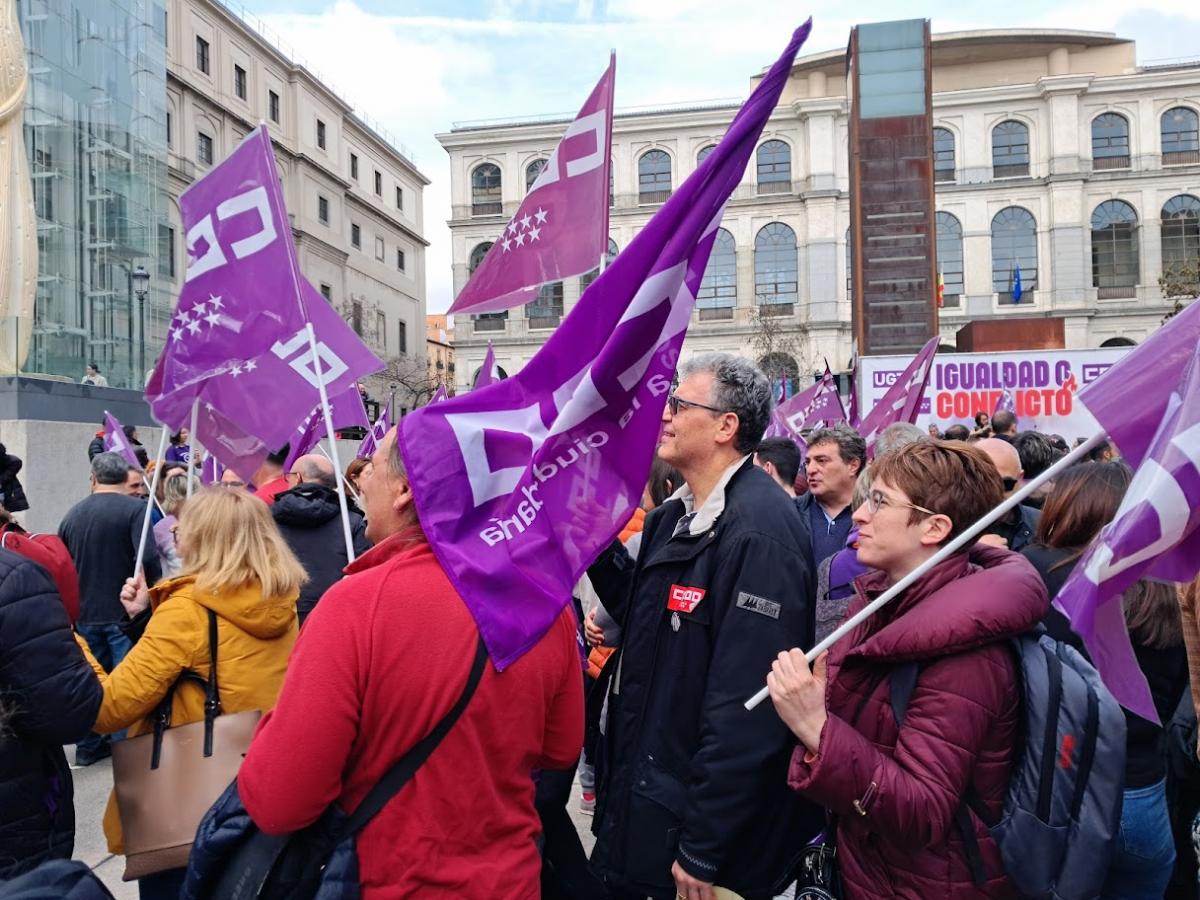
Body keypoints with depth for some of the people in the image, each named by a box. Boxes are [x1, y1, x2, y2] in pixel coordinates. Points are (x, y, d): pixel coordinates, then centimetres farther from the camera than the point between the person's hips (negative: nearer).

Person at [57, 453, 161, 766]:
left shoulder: (73, 514, 4)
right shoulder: (135, 508, -14)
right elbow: (148, 558, -24)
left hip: (85, 614, 5)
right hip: (125, 612, -5)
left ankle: (88, 746, 26)